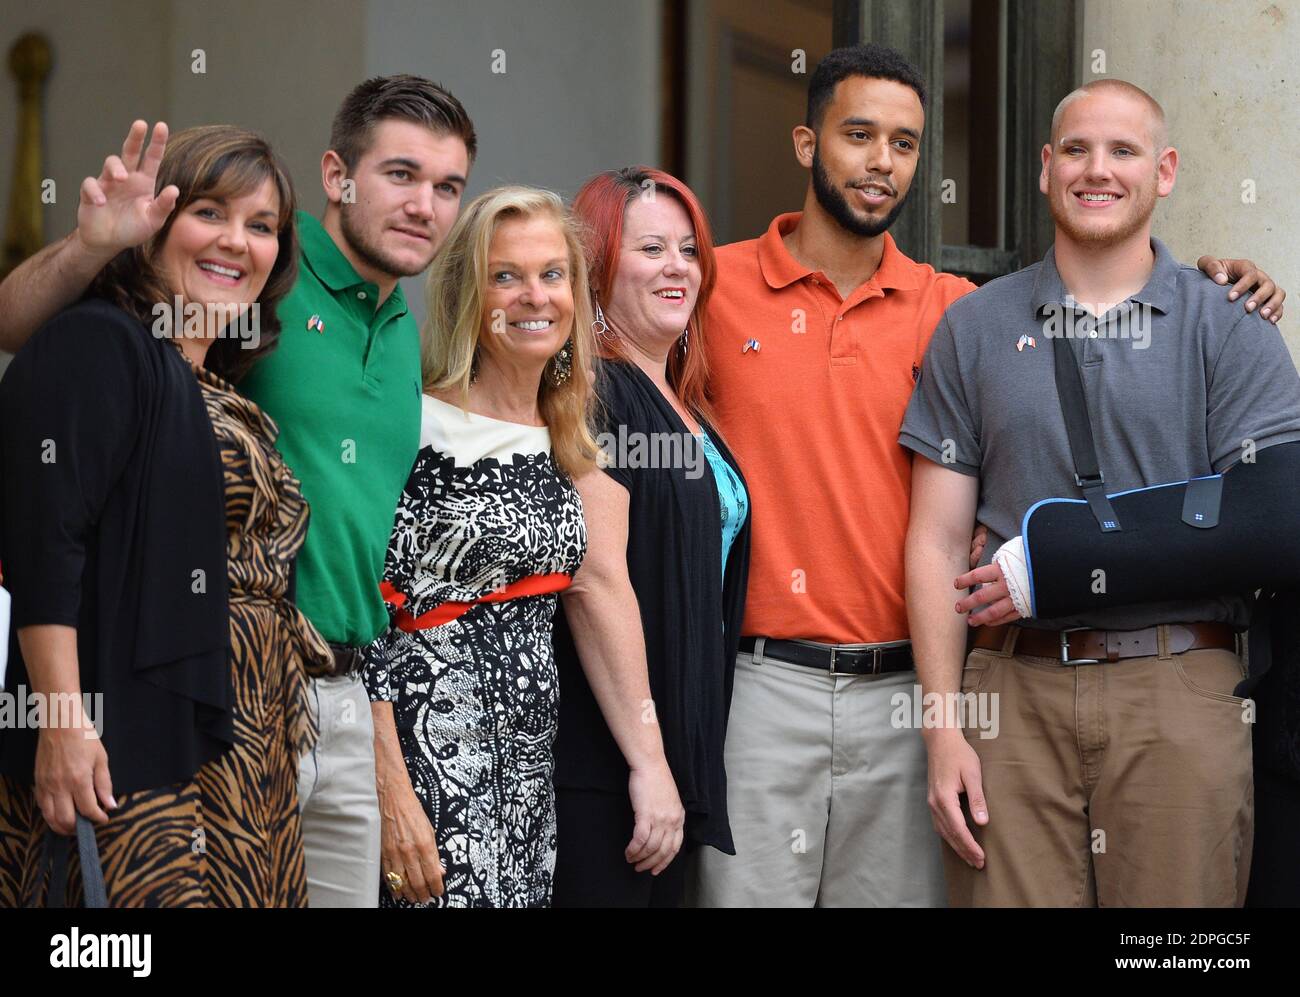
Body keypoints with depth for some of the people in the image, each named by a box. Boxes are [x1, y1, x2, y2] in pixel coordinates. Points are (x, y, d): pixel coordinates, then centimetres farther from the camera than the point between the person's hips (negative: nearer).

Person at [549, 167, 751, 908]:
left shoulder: (683, 405, 15)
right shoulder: (590, 392, -12)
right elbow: (596, 579, -20)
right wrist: (647, 758, -21)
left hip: (679, 752, 9)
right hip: (600, 764, -9)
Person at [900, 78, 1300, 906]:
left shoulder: (1230, 332, 7)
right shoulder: (973, 330, 12)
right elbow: (938, 542, 8)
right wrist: (944, 731, -1)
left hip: (1180, 690, -1)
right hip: (1016, 689, 1)